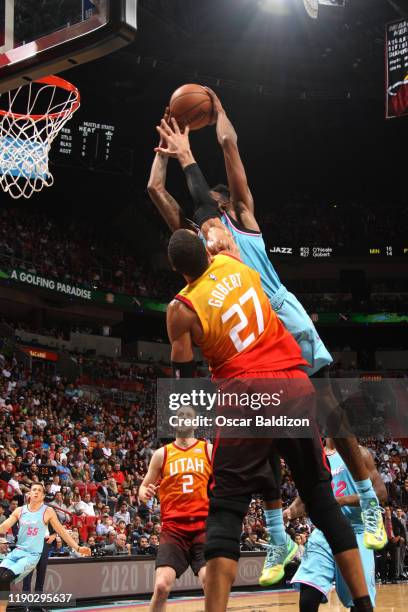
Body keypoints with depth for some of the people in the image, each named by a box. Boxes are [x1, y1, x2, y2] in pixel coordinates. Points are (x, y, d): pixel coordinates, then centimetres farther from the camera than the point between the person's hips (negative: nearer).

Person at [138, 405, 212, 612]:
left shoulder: (209, 450, 9)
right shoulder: (162, 454, 11)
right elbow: (144, 487, 14)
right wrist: (145, 494, -9)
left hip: (203, 525, 0)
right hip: (173, 528, 0)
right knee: (162, 586, -13)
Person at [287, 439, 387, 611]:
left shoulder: (358, 453, 2)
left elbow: (381, 493, -6)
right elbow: (304, 499, 18)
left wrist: (341, 501, -18)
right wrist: (288, 513, -5)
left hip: (355, 532, -3)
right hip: (324, 533, 3)